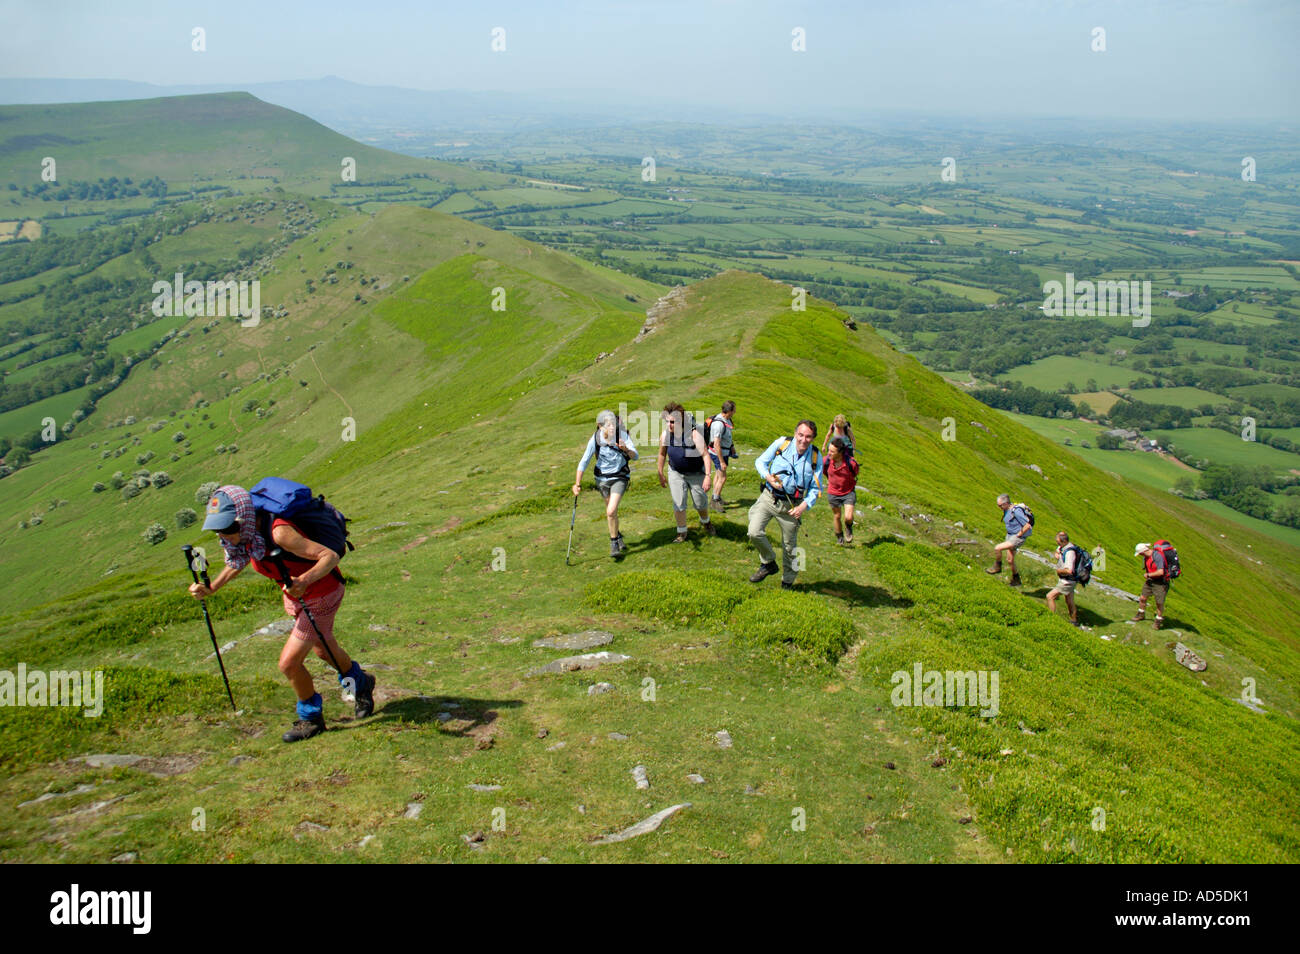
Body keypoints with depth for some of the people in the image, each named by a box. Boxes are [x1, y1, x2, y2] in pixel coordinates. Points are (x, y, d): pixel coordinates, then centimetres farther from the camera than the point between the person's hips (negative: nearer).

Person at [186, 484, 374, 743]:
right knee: (324, 651, 27)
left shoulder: (278, 532, -37)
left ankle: (311, 719, 17)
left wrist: (304, 580, -53)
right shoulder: (244, 533, -13)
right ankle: (361, 682, 55)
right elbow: (237, 562, 9)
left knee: (289, 663, -8)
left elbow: (330, 556, -37)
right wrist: (211, 588, -6)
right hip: (295, 594, 8)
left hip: (321, 595, -8)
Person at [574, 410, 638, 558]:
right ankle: (617, 536, 43)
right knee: (610, 512, 16)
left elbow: (635, 456, -23)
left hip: (619, 478, -2)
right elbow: (584, 461, -7)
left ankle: (614, 542, 4)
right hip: (602, 478, 2)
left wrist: (626, 449, -44)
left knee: (611, 511, -17)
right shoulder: (595, 439, -14)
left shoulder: (622, 435, -18)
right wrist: (577, 483, -8)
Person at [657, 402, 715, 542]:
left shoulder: (694, 433, -28)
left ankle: (705, 522, 45)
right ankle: (682, 533, 16)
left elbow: (705, 455, -26)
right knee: (678, 504, -3)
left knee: (701, 503, 12)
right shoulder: (665, 435, -15)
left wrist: (708, 476, -32)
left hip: (696, 473, -2)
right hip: (676, 473, 2)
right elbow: (662, 454, 3)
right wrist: (661, 475, 9)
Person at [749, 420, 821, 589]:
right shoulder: (781, 443, -7)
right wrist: (768, 476, -17)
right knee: (754, 532, -19)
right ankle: (768, 563, 8)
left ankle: (787, 582, 33)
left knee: (789, 546, 10)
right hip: (769, 497, 0)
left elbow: (815, 487, 2)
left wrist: (805, 505, -14)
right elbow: (760, 461, 3)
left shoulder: (815, 457, -4)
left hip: (791, 506, 1)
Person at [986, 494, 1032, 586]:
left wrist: (1018, 535, -18)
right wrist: (1009, 535, 13)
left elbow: (1027, 526, -27)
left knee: (997, 548, -21)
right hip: (1010, 536, 9)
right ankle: (1016, 580, 30)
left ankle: (997, 567, 3)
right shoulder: (1006, 510, 2)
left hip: (1018, 538, -9)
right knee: (1010, 560, 15)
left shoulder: (1016, 511, -26)